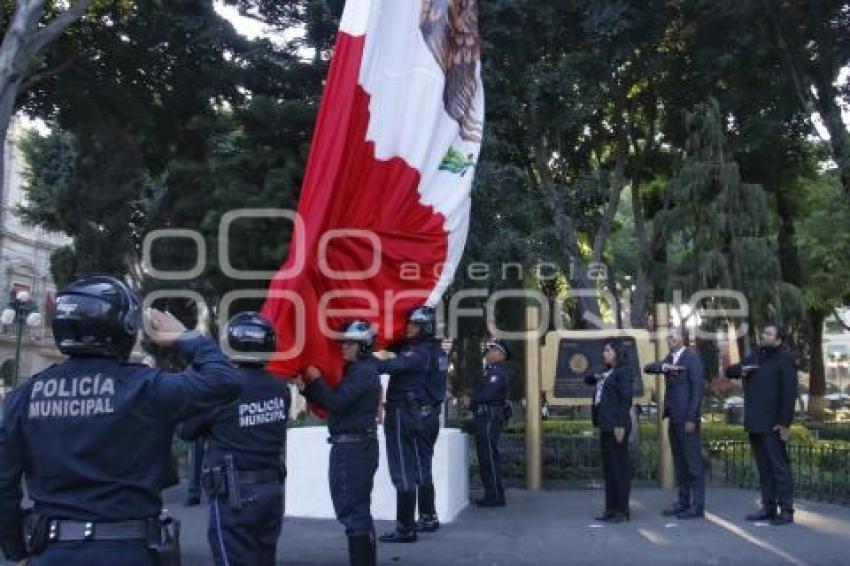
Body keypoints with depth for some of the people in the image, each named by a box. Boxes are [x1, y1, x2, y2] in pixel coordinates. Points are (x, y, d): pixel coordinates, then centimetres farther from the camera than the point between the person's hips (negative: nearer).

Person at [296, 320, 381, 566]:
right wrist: (306, 387, 6)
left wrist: (316, 380, -12)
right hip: (354, 446, 11)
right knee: (358, 509, 19)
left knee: (352, 510, -7)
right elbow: (332, 402, 17)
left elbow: (337, 403, -23)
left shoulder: (363, 371, -15)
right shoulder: (356, 370, 17)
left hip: (354, 447, -11)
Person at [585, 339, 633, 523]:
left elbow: (626, 399, -14)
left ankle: (622, 510, 3)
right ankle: (610, 508, 16)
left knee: (620, 467, -3)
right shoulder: (606, 373, 18)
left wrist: (621, 425, -19)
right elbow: (587, 380, 29)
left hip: (616, 425, -9)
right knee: (608, 468, 10)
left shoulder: (623, 372, -7)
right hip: (605, 425, 9)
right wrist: (595, 376, 6)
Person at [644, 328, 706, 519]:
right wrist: (663, 367, -15)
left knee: (693, 462, -4)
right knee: (679, 462, 11)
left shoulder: (692, 357, -7)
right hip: (674, 417, 8)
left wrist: (691, 418, -18)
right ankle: (683, 502, 18)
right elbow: (648, 368, 6)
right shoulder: (670, 358, 17)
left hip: (687, 417, -8)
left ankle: (697, 506, 0)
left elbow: (697, 387, -13)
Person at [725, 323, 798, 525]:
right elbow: (729, 370, 22)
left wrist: (785, 423, -19)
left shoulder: (784, 360, -7)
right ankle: (768, 507, 16)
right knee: (763, 467, 10)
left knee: (780, 467, -3)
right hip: (755, 423, 7)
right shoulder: (755, 356, 16)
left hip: (773, 424, -7)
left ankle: (786, 510, 2)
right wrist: (741, 370, -2)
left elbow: (789, 393, -13)